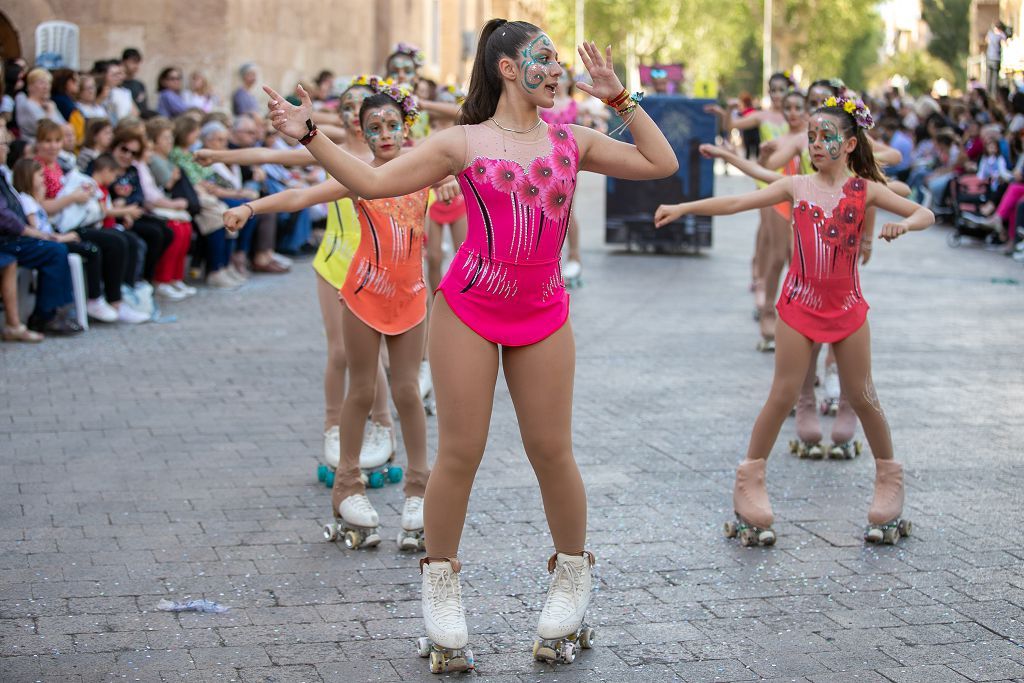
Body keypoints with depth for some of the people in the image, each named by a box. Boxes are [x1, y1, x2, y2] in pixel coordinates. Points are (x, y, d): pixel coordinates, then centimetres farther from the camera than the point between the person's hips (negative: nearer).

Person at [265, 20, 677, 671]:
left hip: (543, 313, 2)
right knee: (461, 452, -1)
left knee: (552, 450, 4)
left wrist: (622, 98, 9)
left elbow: (661, 163, 11)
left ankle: (573, 575, 24)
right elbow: (373, 181, -3)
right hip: (470, 307, -2)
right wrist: (309, 136, -11)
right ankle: (441, 586, 15)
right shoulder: (462, 142, 1)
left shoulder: (572, 141, 10)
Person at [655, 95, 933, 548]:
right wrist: (683, 208, -16)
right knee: (783, 395, 0)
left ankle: (889, 477, 24)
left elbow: (925, 214, -1)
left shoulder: (864, 188, 1)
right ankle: (751, 480, 10)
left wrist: (902, 224, -24)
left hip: (847, 306, 0)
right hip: (799, 305, 0)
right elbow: (736, 203, -6)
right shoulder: (796, 186, 2)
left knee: (862, 397, 7)